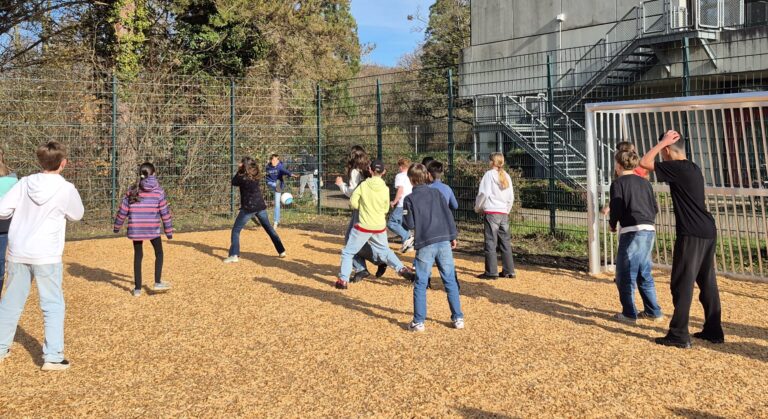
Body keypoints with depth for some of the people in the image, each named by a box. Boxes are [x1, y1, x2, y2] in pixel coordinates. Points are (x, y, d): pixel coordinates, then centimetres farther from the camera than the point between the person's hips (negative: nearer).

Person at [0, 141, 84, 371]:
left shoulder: (25, 183, -2)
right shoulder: (66, 189, -10)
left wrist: (22, 209, 14)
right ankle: (53, 357, 2)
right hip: (46, 256, -4)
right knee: (53, 305, 5)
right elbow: (77, 215, 6)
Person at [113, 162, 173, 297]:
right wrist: (169, 230, 7)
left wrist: (117, 226, 17)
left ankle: (137, 288, 16)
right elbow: (165, 212, -2)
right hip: (153, 229, -2)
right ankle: (157, 282, 10)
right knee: (159, 253, 18)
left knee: (138, 256, 13)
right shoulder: (158, 191, -4)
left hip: (135, 229, 2)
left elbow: (123, 210, 3)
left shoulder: (132, 190, 0)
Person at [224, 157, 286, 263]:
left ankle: (234, 255, -5)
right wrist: (241, 171, 8)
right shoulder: (256, 176, 2)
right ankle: (281, 251, 19)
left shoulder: (242, 177, -16)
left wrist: (239, 171, 5)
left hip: (248, 208, -6)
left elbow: (234, 182, 4)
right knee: (269, 228, 17)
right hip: (260, 206, 6)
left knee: (236, 230, 4)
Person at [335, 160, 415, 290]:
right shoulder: (385, 189, -4)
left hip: (363, 226, -3)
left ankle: (343, 280, 2)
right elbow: (386, 209, 5)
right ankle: (402, 269, 10)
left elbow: (353, 203, -9)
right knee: (385, 251, 24)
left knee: (348, 252, 9)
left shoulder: (363, 185, -11)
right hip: (379, 227, 3)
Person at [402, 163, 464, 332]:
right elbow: (448, 215, 6)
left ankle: (418, 322, 3)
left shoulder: (410, 199, 0)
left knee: (420, 284, 5)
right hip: (444, 242, 3)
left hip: (425, 244, -3)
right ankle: (458, 318, 13)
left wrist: (404, 216, 17)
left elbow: (409, 224, -3)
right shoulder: (436, 193, 9)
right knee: (450, 281, 11)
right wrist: (453, 236, 12)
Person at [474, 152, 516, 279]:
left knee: (491, 242, -3)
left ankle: (491, 272, -3)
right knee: (505, 242, 10)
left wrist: (478, 208, 3)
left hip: (491, 212, -6)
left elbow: (484, 193, -10)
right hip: (504, 213, 6)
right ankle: (509, 271, 13)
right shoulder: (506, 176, 13)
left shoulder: (489, 174, -6)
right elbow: (511, 197, 16)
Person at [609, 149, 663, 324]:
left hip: (632, 231, -7)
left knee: (625, 273, 4)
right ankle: (653, 312, 19)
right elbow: (655, 208, 13)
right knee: (644, 273, 17)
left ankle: (629, 314, 7)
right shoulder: (645, 182, 15)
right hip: (649, 231, 7)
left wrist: (612, 224, 9)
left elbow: (616, 208, -9)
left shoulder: (618, 183, -3)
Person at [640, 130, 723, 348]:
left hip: (691, 234, -9)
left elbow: (644, 162, -11)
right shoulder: (694, 168, 16)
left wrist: (663, 142, -4)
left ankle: (679, 335, -1)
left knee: (682, 283, -4)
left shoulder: (676, 168, -13)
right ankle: (714, 331, 20)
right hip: (708, 231, 9)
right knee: (707, 282, 13)